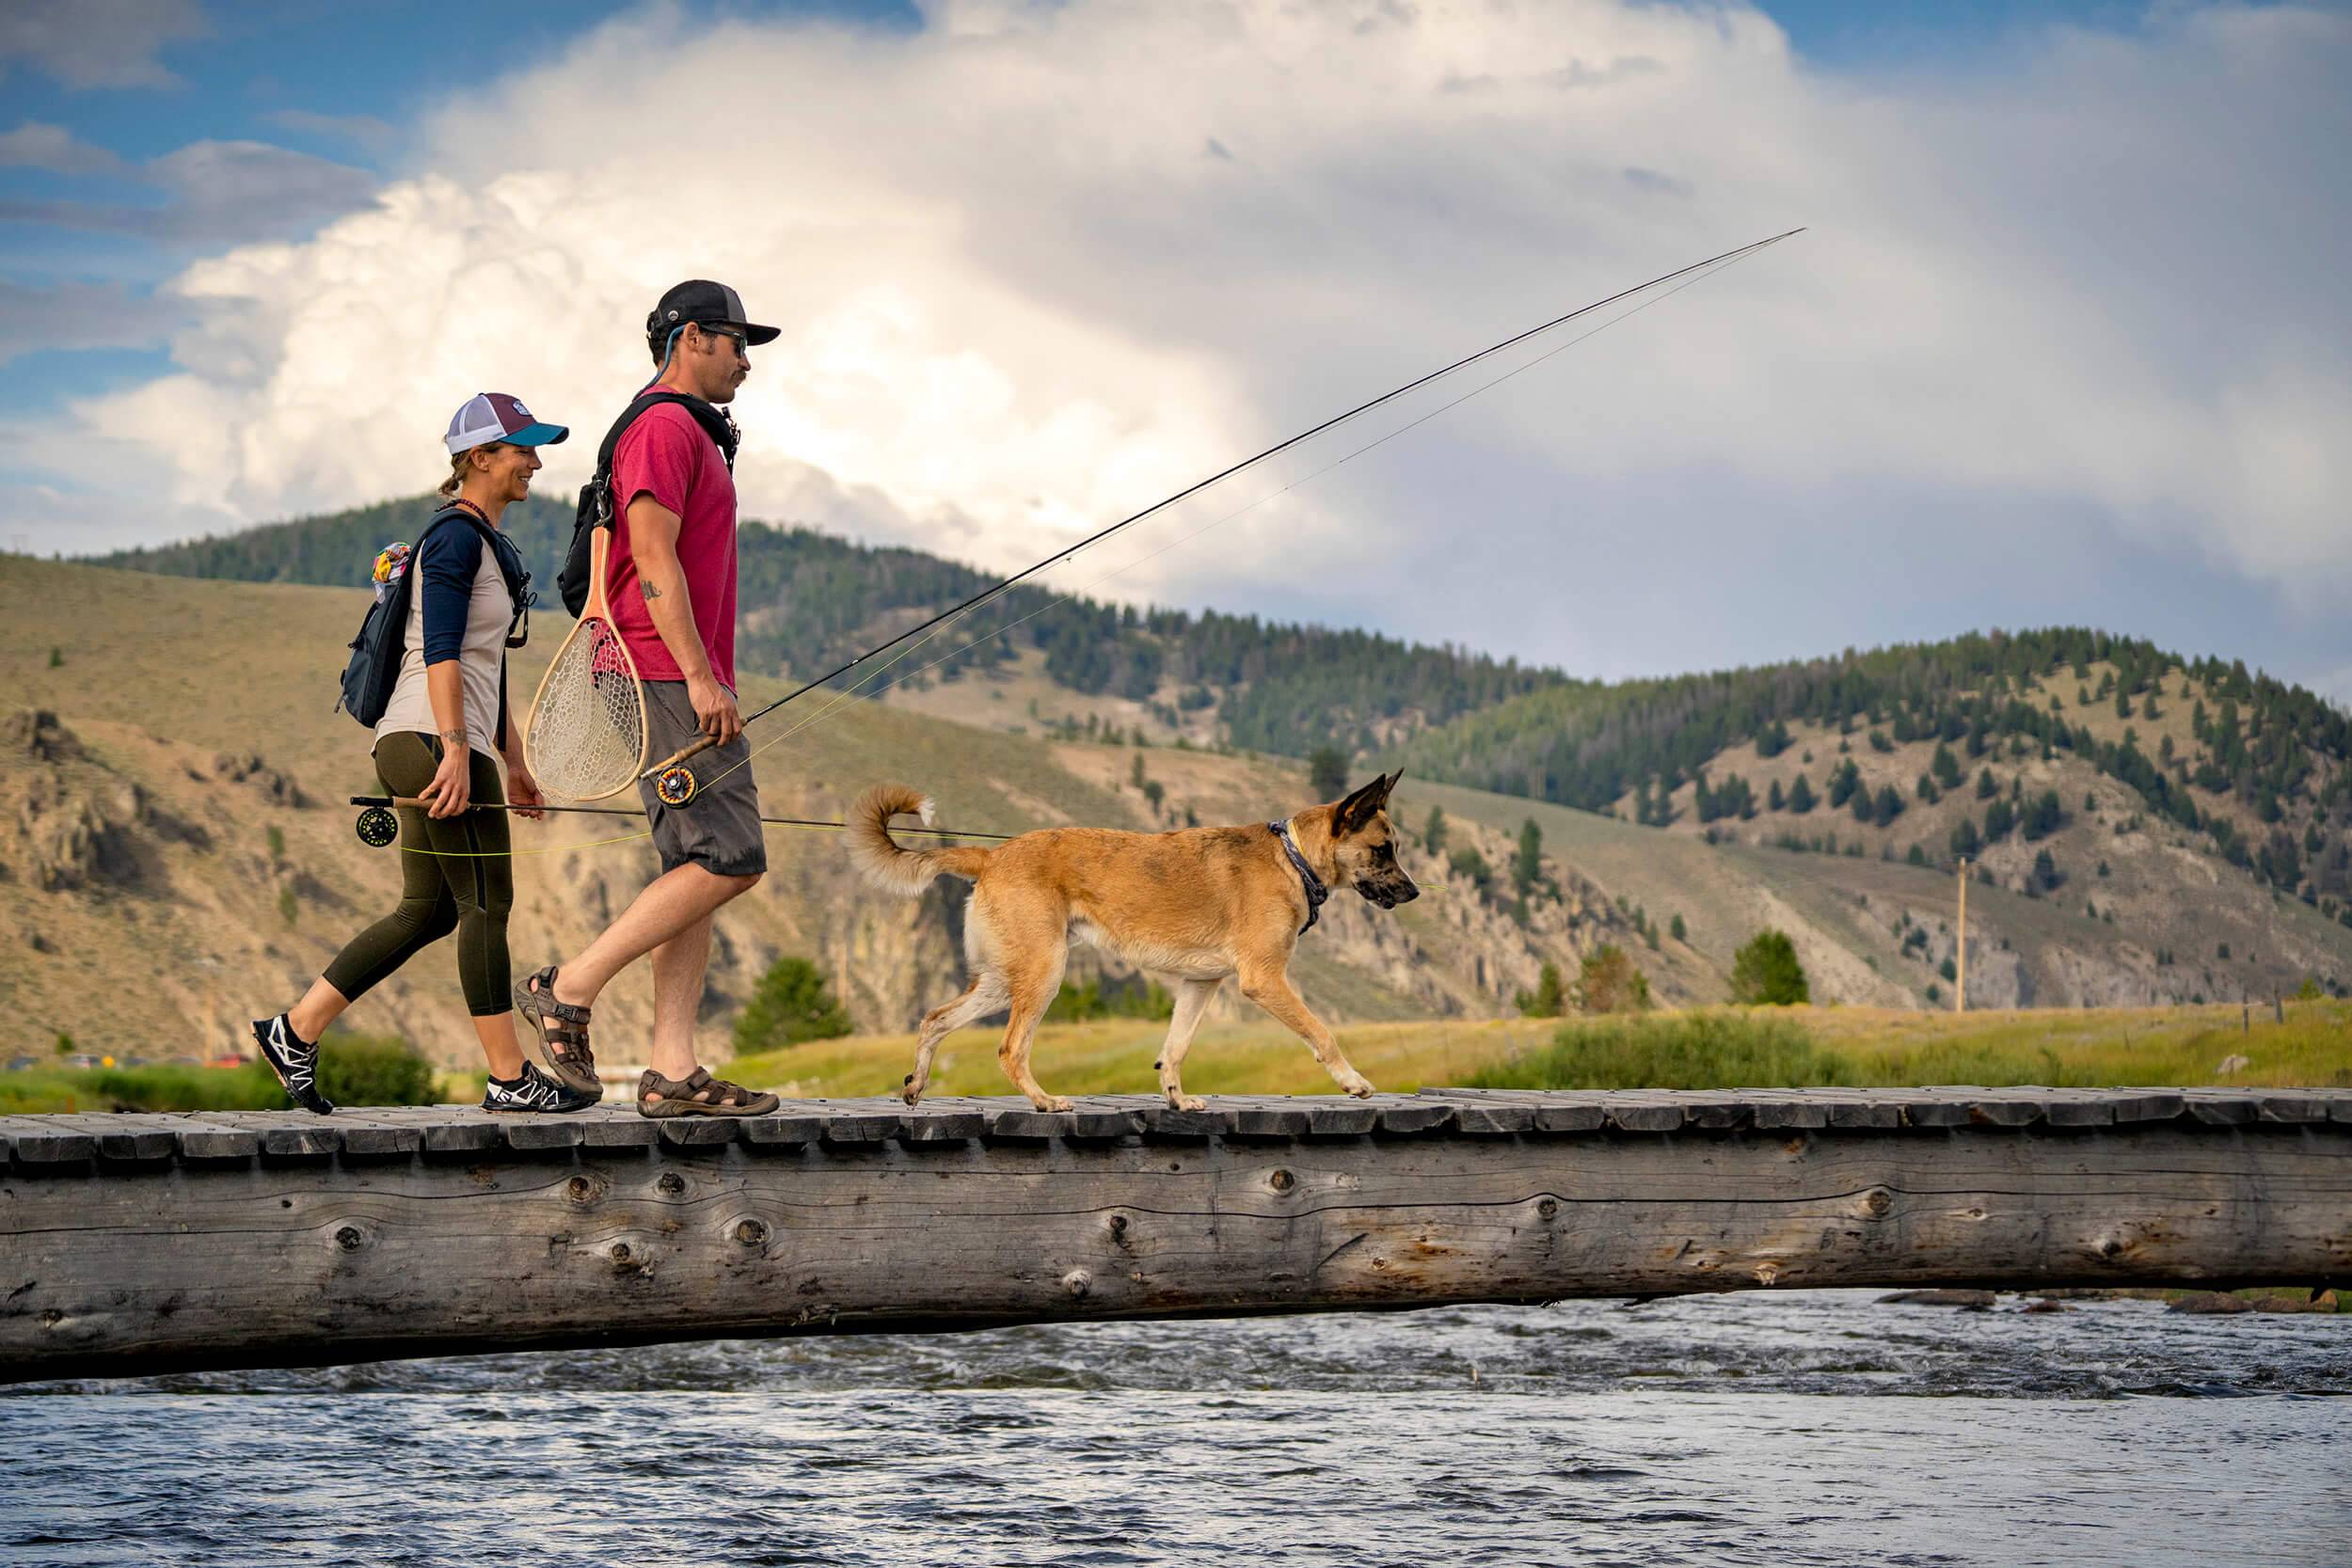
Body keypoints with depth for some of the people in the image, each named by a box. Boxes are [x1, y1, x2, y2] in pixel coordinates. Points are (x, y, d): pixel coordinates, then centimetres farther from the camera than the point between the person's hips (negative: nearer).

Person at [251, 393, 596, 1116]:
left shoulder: (485, 541, 21)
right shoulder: (456, 536, -10)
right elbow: (441, 650, -19)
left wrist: (514, 761, 25)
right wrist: (457, 752, -25)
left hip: (419, 749, 10)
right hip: (432, 739, -10)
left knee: (428, 910, 10)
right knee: (486, 904, -7)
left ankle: (294, 1031, 13)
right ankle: (510, 1077, -4)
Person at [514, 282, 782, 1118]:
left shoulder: (690, 436, 24)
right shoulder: (663, 429, -9)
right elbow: (654, 560, -18)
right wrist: (700, 677, -22)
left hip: (683, 680, 11)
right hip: (668, 675, -11)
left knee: (696, 870, 4)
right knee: (731, 860, -14)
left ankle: (673, 1071, 0)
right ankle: (567, 989, -10)